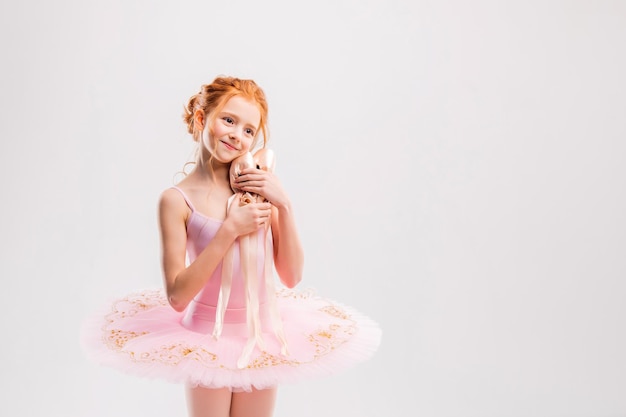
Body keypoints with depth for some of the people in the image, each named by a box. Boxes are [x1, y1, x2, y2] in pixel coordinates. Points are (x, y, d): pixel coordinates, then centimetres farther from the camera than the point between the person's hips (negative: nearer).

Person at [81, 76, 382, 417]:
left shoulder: (260, 186, -4)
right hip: (208, 337, -3)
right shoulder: (178, 200, -13)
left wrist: (284, 205, -14)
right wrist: (229, 229, -23)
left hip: (262, 335, 3)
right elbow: (177, 295, -17)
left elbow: (291, 277, -3)